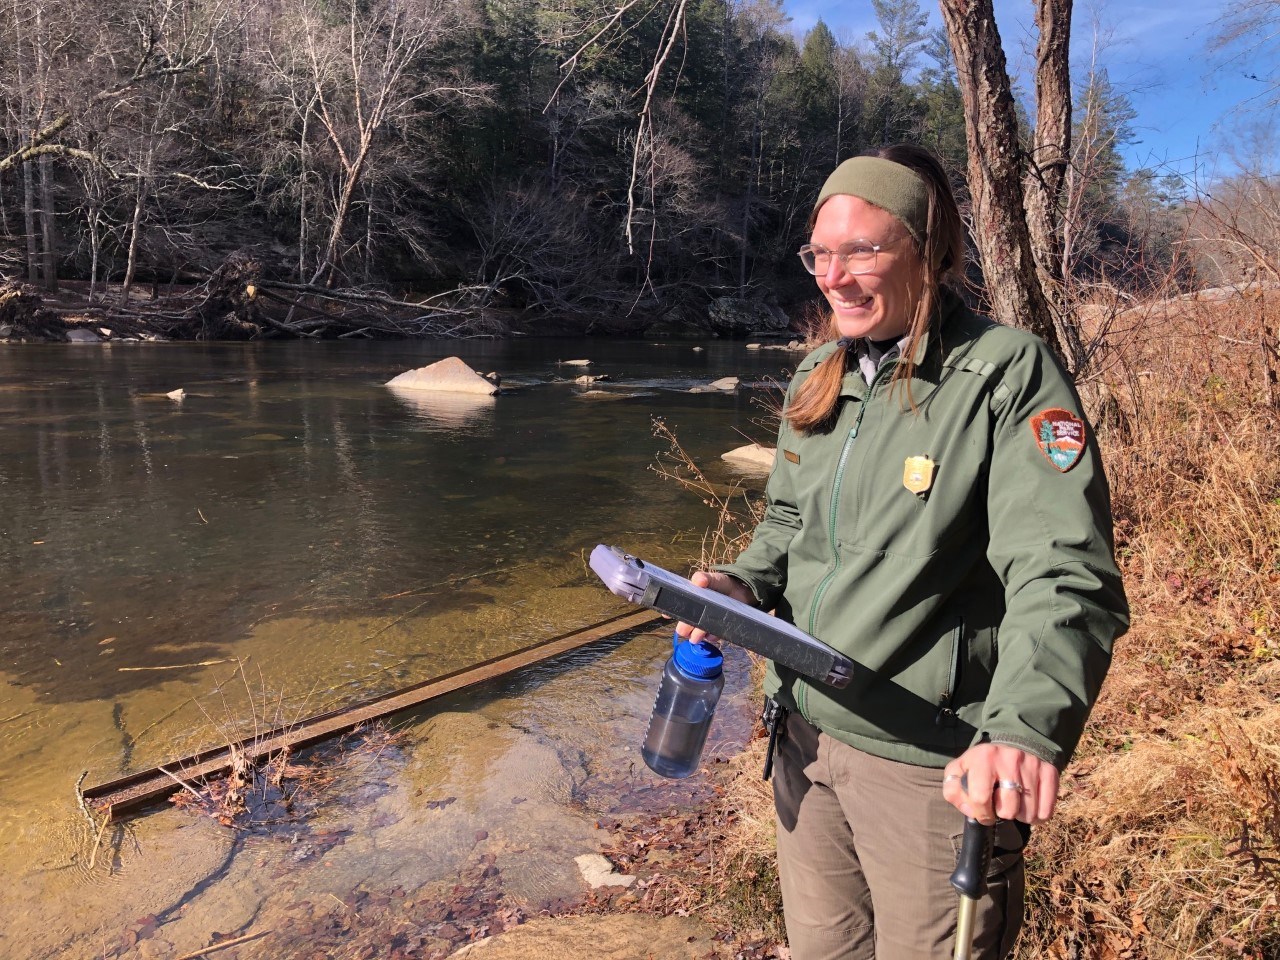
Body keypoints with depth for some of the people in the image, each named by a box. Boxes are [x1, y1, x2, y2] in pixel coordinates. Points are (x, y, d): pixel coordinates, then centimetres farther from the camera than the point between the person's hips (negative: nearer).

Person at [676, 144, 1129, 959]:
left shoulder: (1008, 373, -15)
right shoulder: (819, 376, 5)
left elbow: (1065, 577, -24)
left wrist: (1026, 728, -40)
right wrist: (746, 584, -4)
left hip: (933, 763, -6)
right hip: (808, 734, 6)